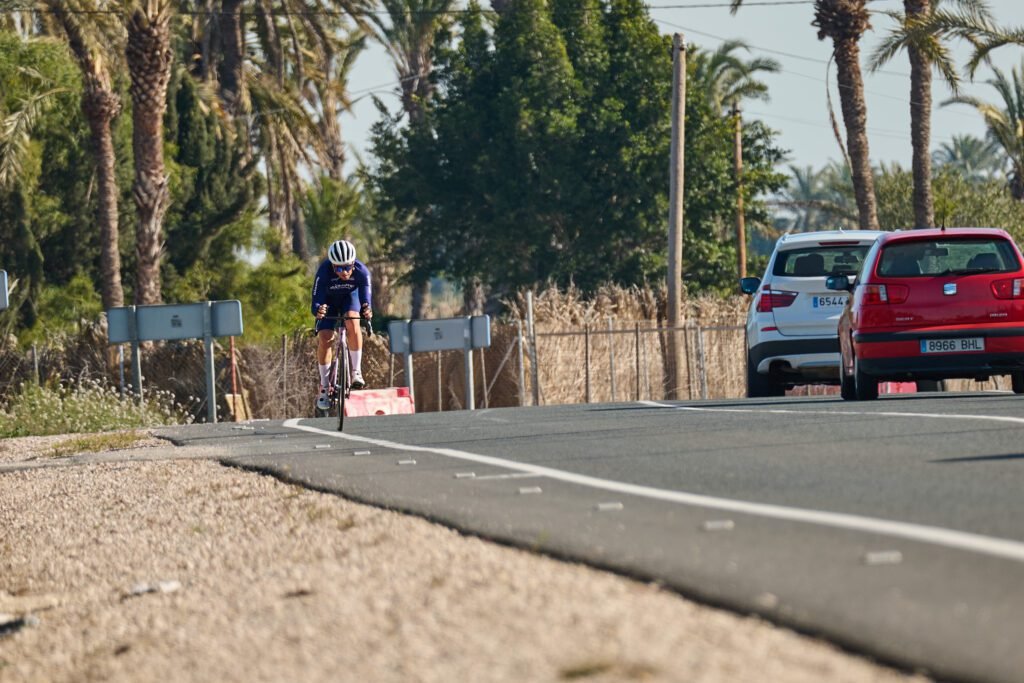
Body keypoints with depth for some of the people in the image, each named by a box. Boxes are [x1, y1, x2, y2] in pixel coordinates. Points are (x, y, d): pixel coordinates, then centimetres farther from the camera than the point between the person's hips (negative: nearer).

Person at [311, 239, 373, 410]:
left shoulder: (361, 271, -33)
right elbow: (316, 300, -36)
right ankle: (325, 386, -2)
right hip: (329, 300, 0)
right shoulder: (324, 271, -36)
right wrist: (317, 310, -59)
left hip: (350, 296, 0)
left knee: (352, 322, -30)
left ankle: (356, 372, -20)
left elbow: (365, 297, -36)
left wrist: (367, 309, -59)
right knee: (325, 338, -16)